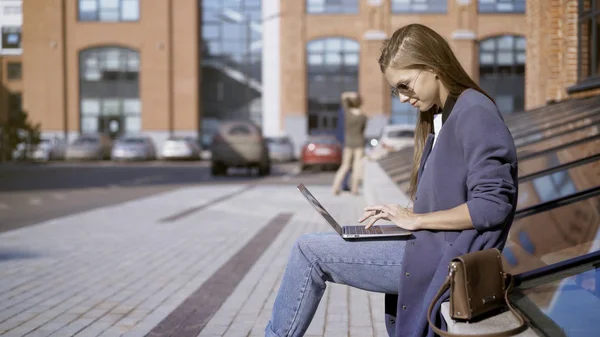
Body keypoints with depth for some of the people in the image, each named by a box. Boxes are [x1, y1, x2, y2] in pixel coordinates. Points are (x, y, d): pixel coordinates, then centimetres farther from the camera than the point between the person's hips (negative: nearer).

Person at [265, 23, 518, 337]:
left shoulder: (475, 113, -14)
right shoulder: (439, 118, 16)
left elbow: (492, 205, -21)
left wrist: (416, 220, -15)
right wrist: (405, 215, 2)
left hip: (448, 258, -10)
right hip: (434, 246, 10)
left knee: (310, 250, -8)